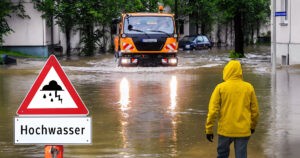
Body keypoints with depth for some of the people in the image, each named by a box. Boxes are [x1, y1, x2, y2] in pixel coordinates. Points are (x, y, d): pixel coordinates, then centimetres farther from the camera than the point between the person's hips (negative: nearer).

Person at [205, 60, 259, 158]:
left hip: (225, 130, -1)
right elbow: (255, 110, 7)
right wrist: (253, 126, 23)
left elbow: (213, 110, -7)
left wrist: (208, 129, 1)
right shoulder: (249, 88, 1)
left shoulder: (220, 87, -5)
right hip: (243, 130, 1)